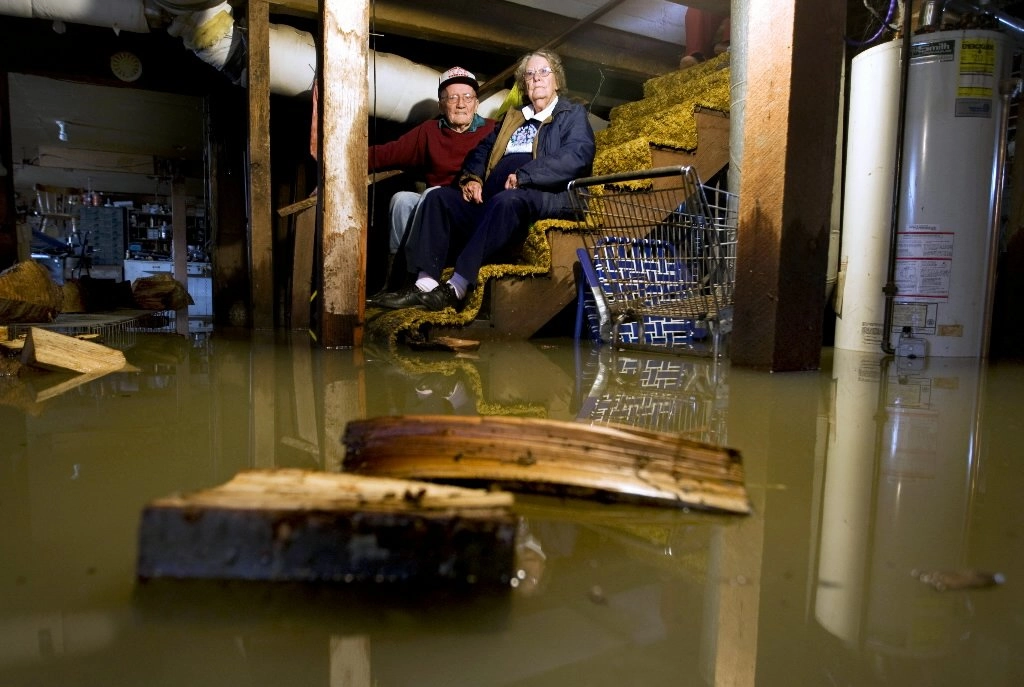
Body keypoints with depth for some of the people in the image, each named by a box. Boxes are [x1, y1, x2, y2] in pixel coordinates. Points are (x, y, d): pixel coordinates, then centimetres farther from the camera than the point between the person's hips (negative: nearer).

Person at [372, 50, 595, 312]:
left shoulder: (573, 114, 11)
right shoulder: (512, 116, 31)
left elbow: (577, 156, -8)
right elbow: (483, 148, 26)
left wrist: (523, 175, -17)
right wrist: (472, 178, 3)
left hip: (546, 199, -6)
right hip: (493, 199, 7)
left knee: (506, 201, -37)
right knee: (439, 197, -12)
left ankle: (456, 288, -38)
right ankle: (426, 283, -26)